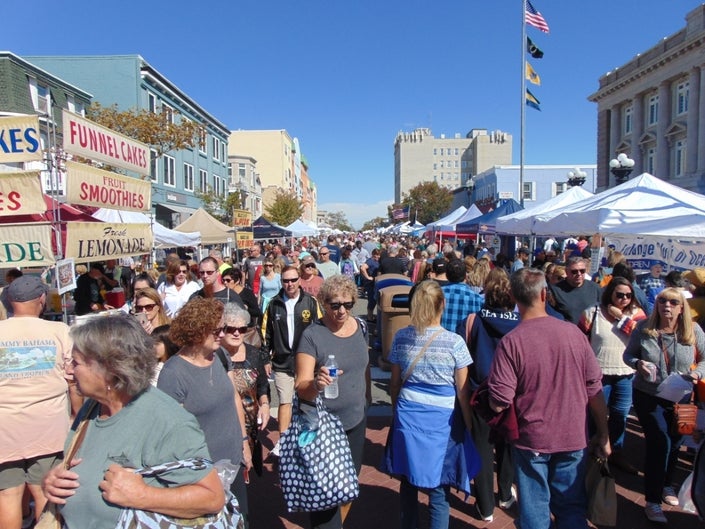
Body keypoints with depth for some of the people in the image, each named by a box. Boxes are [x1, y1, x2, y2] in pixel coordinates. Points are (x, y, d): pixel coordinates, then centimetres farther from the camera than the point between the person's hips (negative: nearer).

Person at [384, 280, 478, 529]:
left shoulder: (401, 337, -4)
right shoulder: (454, 342, -12)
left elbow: (395, 383, 4)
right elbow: (462, 391, -7)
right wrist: (469, 424, 5)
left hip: (407, 416, 3)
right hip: (441, 420, -3)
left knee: (408, 481, 19)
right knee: (439, 489, 9)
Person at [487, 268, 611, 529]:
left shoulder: (511, 342, -19)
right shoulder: (574, 332, -9)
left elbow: (499, 403, -19)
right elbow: (594, 389, -2)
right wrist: (603, 435, 10)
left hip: (531, 440, -3)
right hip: (573, 439, 3)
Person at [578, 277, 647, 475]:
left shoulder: (636, 314, 0)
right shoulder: (593, 313, -7)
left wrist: (621, 317, -18)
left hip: (627, 375, 3)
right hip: (599, 374, -3)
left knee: (620, 415, 16)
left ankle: (616, 452, 34)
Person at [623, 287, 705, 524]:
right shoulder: (643, 328, -10)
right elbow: (627, 354, -1)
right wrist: (638, 364, -21)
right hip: (648, 396, -3)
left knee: (675, 442, 18)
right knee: (660, 442, -12)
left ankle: (667, 485, 46)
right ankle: (652, 501, 3)